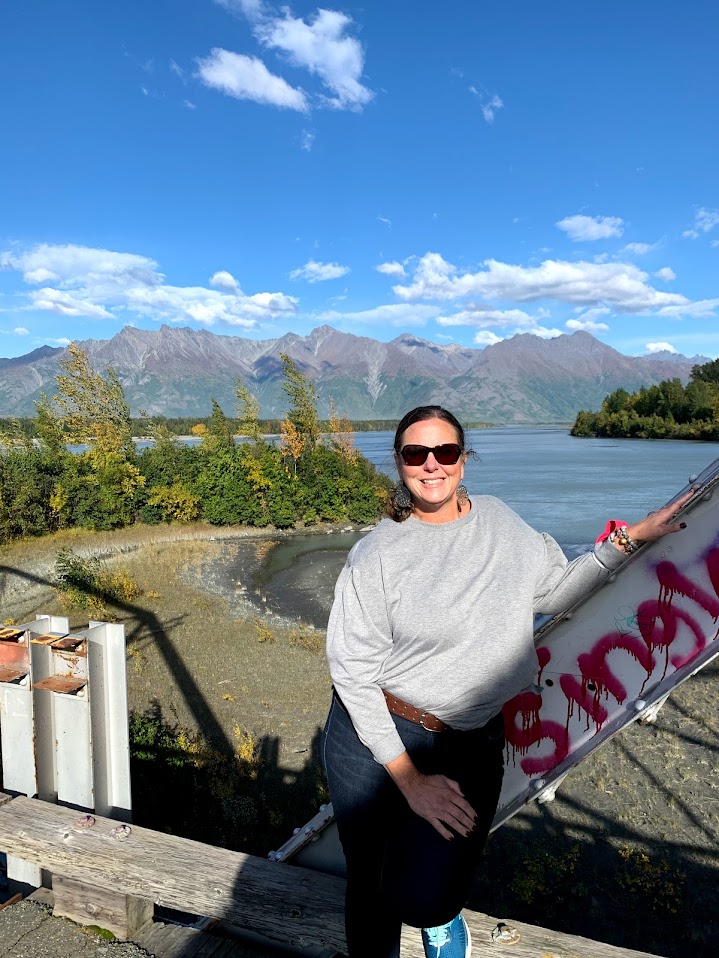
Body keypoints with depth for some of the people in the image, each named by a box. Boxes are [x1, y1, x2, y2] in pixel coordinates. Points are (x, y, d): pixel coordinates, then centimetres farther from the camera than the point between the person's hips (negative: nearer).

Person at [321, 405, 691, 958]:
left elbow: (557, 591, 14)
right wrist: (409, 779, -12)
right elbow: (352, 670, -12)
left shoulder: (501, 523, 0)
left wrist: (627, 539, 7)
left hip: (470, 746, 2)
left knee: (423, 899, -8)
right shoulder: (377, 553, -13)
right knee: (372, 891, 11)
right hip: (372, 732, -1)